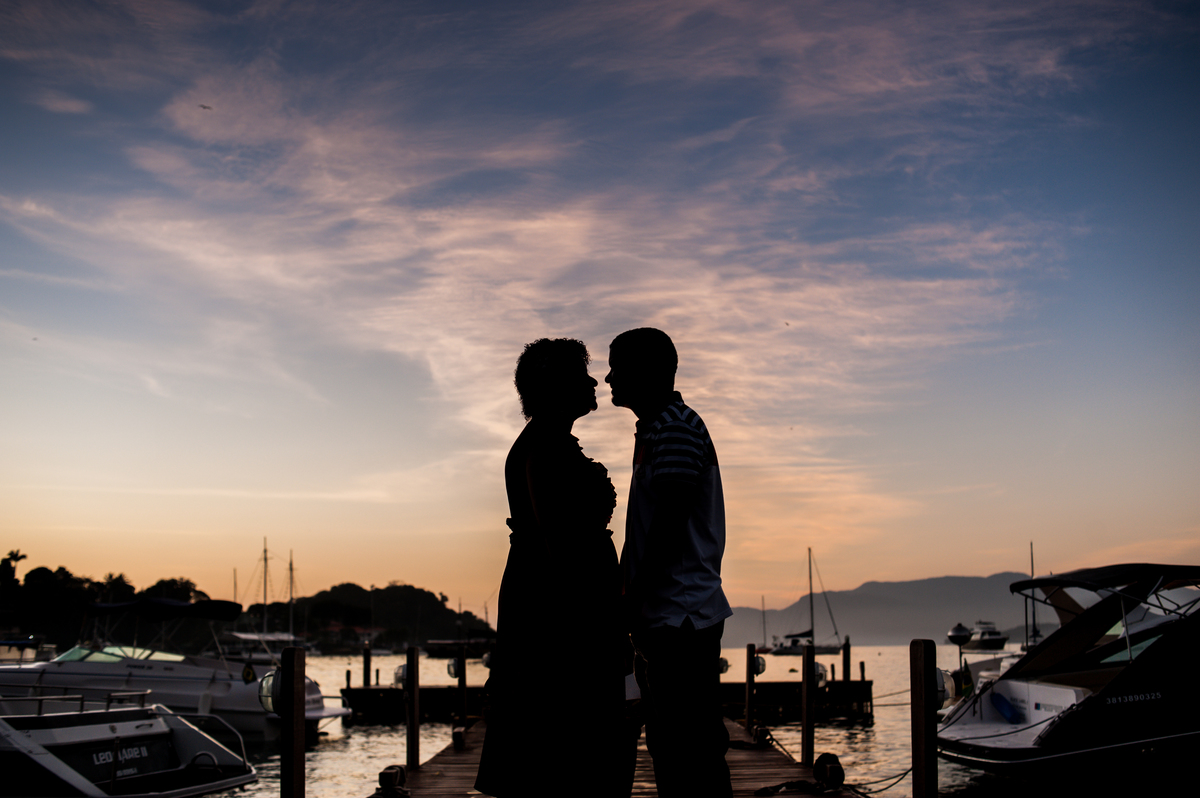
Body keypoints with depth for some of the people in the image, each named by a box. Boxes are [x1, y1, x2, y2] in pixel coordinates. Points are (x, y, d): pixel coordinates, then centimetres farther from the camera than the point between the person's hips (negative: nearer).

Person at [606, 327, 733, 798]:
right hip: (671, 620, 11)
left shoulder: (676, 426, -11)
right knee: (670, 753, 14)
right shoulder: (654, 430, 21)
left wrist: (634, 598, -17)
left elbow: (669, 523, -19)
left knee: (694, 756, -8)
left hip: (682, 617, -11)